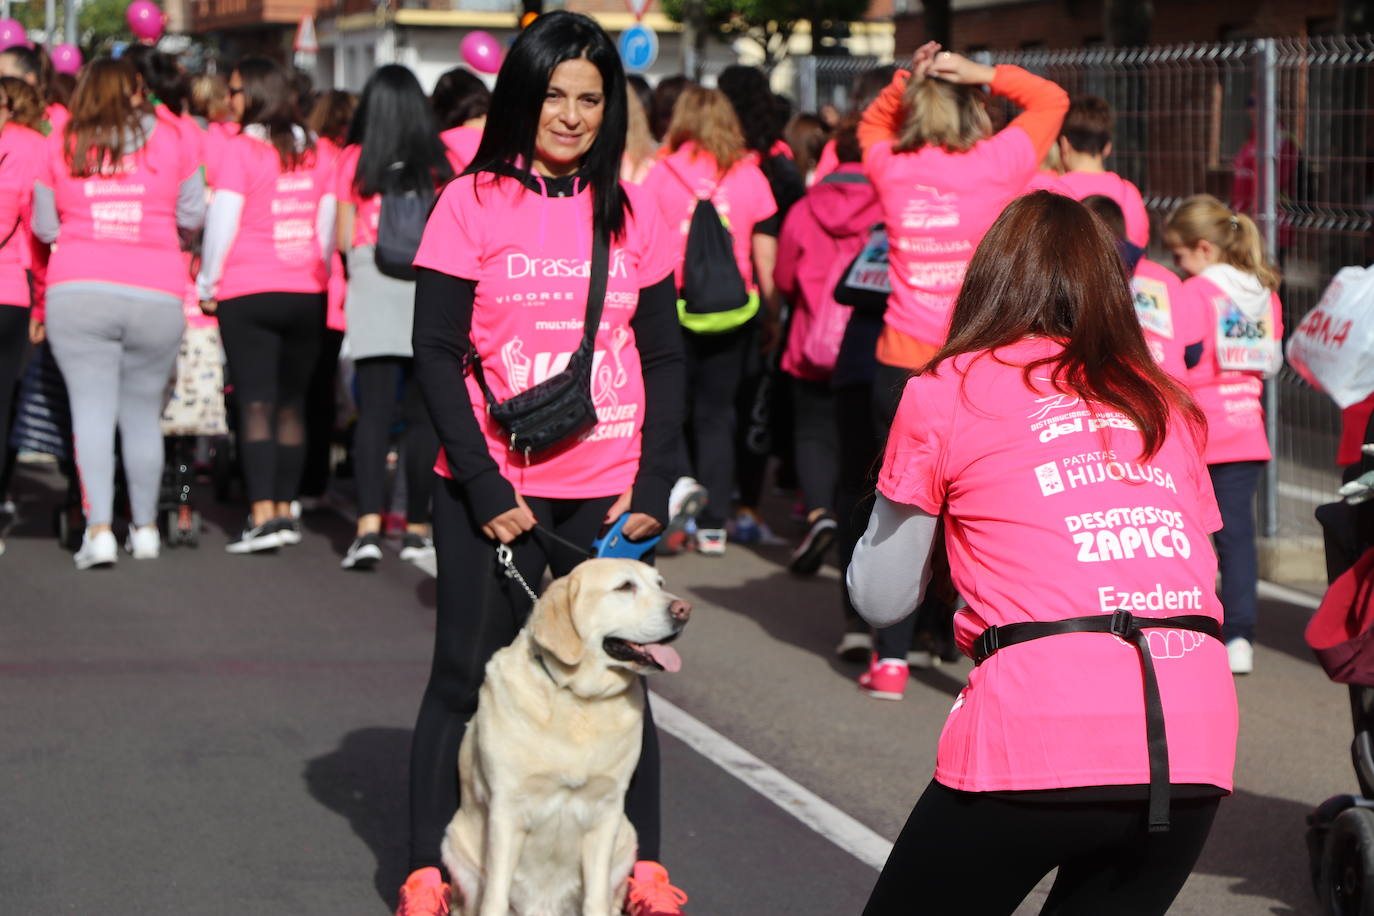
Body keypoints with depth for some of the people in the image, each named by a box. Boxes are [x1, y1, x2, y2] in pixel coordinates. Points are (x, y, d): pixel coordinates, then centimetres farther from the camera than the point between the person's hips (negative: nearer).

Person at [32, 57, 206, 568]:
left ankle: (99, 529, -13)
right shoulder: (169, 140, 5)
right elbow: (194, 215, 11)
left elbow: (44, 227, 12)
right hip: (156, 295, 1)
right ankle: (145, 529, 22)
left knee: (91, 408, -2)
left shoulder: (60, 146, 5)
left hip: (78, 291, -1)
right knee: (143, 412, 12)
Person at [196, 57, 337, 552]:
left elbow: (222, 221, -6)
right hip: (306, 292, 4)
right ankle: (286, 510, 14)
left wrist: (208, 283, 5)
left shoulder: (241, 149, -8)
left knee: (256, 404, -6)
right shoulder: (317, 150, 7)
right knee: (292, 404, 12)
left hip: (248, 293, -4)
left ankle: (263, 514, -14)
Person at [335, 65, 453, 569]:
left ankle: (369, 526, -18)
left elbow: (344, 239, 3)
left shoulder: (355, 159, 1)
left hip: (372, 286, -1)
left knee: (373, 411, -5)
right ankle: (417, 528, 13)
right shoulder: (440, 159, 4)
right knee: (422, 414, 8)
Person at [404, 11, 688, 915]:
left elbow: (664, 358, 10)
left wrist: (653, 489, 0)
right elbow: (436, 354, -4)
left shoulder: (631, 212, 7)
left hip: (607, 495, 2)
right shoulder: (474, 203, -2)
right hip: (494, 492, -2)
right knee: (468, 679, 3)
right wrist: (484, 485, -10)